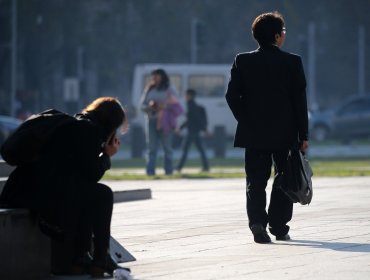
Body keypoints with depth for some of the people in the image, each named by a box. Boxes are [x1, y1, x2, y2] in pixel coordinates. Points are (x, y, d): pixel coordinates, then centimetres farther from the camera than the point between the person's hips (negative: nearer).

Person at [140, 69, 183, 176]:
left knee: (167, 146, -2)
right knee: (152, 147, -3)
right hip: (151, 120, 3)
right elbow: (142, 105, 12)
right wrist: (150, 106, -10)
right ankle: (150, 171, -8)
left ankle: (169, 171, 1)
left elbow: (174, 106, -2)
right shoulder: (149, 90, 16)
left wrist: (163, 107, -20)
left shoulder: (169, 90, 6)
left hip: (165, 121, -3)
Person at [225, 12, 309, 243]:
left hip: (253, 134, 1)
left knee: (256, 181, 4)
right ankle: (279, 227, 11)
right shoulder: (292, 62, -5)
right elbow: (300, 100, -4)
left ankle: (258, 222, -14)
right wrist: (303, 134, 1)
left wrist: (246, 120, 10)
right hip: (285, 133, -1)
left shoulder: (242, 61, 0)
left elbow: (232, 95, -2)